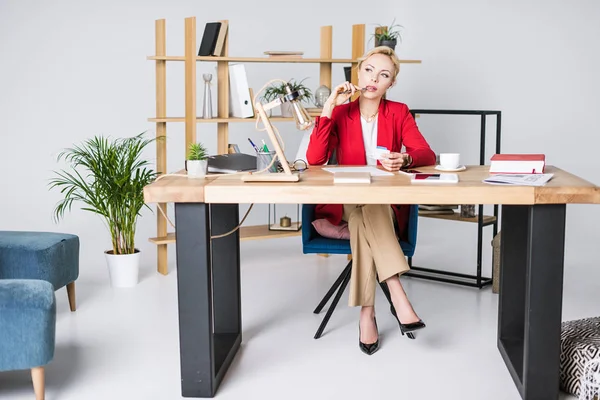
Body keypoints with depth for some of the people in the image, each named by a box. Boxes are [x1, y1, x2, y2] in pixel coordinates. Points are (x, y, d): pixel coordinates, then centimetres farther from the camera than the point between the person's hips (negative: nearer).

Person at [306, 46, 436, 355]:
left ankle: (367, 312, -35)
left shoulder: (399, 113, 6)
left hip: (388, 208, 0)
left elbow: (427, 155, -8)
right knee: (366, 207, -34)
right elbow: (314, 159, -12)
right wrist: (329, 106, -14)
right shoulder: (340, 113, 4)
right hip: (346, 206, 0)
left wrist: (404, 160, -32)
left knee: (368, 212, -34)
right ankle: (398, 298, -41)